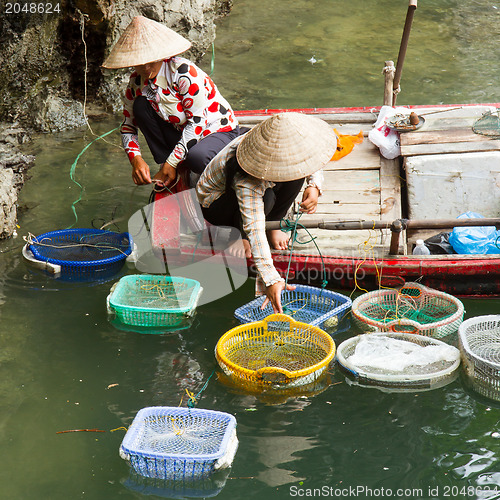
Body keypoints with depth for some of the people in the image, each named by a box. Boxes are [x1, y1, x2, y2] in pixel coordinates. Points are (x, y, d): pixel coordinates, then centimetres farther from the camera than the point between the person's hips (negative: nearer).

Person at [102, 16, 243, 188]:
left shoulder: (184, 72, -25)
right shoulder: (137, 81, -6)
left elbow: (197, 122, -25)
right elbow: (128, 125, 3)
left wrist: (172, 162, -25)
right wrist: (136, 159, -16)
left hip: (220, 131, -7)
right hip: (181, 133, 7)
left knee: (196, 157, -39)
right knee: (141, 105, -13)